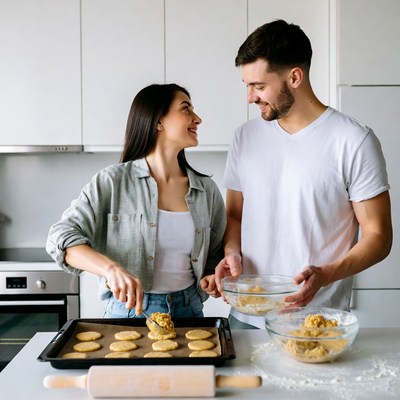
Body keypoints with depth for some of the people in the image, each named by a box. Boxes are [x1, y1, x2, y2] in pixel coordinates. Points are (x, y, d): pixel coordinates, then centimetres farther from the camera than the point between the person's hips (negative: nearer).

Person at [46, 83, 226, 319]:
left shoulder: (207, 190, 4)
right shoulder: (113, 182, -7)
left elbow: (216, 256, 16)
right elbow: (61, 237, -13)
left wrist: (213, 277, -7)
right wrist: (111, 268, -29)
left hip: (188, 311, 3)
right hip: (128, 310, -3)